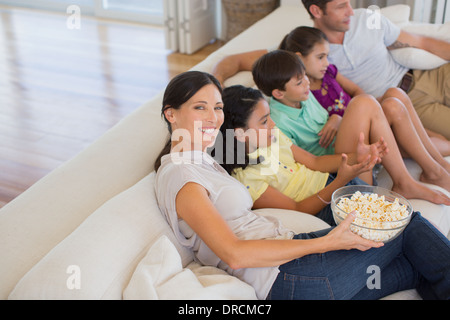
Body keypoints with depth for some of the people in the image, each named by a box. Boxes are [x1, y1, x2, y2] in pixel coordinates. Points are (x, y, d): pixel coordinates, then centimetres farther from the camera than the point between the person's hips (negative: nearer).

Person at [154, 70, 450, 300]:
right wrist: (326, 243, -21)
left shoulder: (202, 161, 17)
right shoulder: (178, 175, -14)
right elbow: (234, 254, -22)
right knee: (409, 223, 1)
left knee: (418, 268, 8)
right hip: (286, 279, -9)